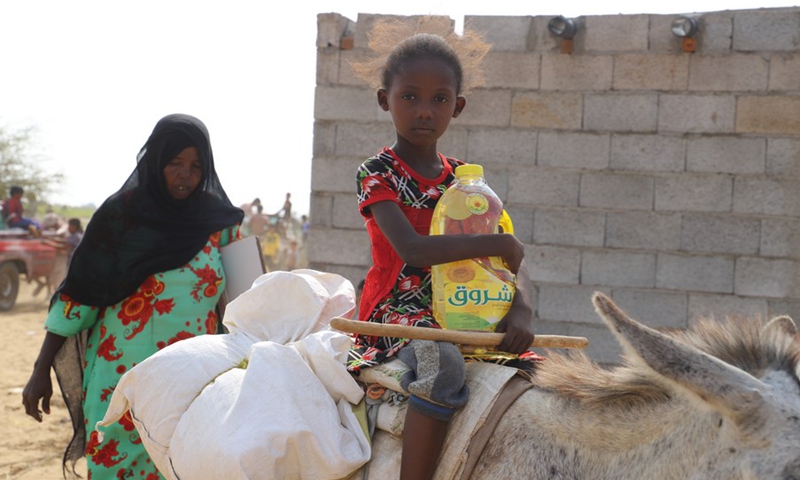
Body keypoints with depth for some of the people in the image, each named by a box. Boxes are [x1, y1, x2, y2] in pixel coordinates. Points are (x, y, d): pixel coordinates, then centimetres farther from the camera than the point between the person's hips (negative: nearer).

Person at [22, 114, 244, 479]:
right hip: (122, 374, -2)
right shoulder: (119, 213, -3)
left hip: (190, 380, 2)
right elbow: (77, 291, -1)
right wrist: (41, 370, -3)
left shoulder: (218, 222, 4)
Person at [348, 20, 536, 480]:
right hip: (397, 313, -6)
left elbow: (514, 259, 5)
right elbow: (412, 249, -22)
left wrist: (521, 307, -18)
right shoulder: (378, 173, -5)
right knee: (445, 369, -36)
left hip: (458, 313, 6)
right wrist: (502, 244, -17)